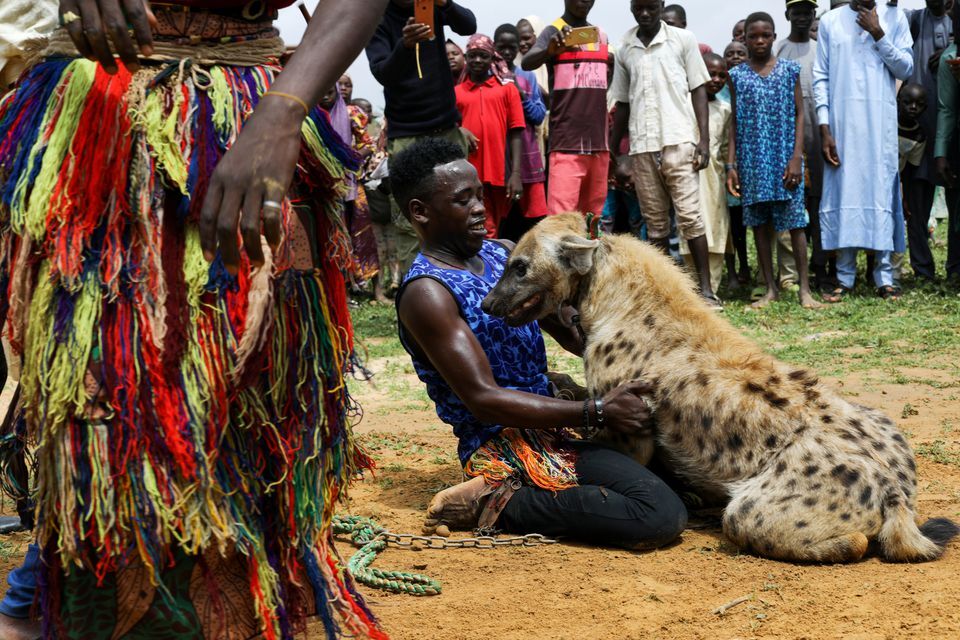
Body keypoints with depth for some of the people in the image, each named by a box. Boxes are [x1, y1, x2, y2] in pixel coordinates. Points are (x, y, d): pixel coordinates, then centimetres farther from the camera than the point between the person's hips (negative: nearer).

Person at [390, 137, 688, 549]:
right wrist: (595, 411, -22)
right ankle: (498, 504, -11)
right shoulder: (426, 293, -14)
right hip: (504, 447, -9)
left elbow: (569, 330, 16)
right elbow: (483, 399, -20)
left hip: (548, 426, 9)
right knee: (663, 516, -21)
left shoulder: (502, 254, 12)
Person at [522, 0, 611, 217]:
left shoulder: (601, 35, 15)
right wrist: (550, 50, -40)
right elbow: (527, 63, -22)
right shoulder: (554, 31, -3)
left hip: (598, 142, 6)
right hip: (567, 142, -6)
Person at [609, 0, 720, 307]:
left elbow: (698, 90, 2)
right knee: (655, 222, 6)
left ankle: (706, 289, -6)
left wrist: (704, 140, -7)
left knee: (689, 215, -9)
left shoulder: (683, 39, 4)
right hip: (641, 146, 3)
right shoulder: (624, 49, 12)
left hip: (679, 141, -3)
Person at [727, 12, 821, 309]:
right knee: (759, 223, 4)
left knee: (795, 221, -4)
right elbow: (735, 122, 7)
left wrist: (796, 157, -8)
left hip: (784, 156, -1)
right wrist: (731, 165, 0)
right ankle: (770, 289, 11)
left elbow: (799, 115, 2)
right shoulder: (737, 75, 7)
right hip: (752, 159, 2)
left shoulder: (789, 70, 4)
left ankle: (804, 289, 0)